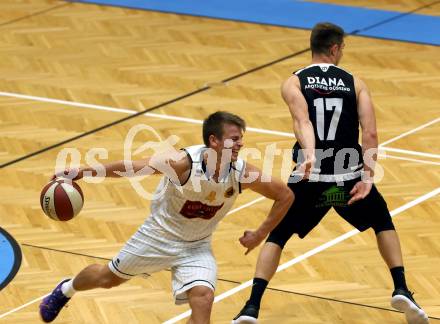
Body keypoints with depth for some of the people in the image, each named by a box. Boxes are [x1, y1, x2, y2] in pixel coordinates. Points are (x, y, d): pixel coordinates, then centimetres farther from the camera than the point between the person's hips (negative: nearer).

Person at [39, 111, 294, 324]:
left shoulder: (243, 173, -23)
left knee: (203, 299, -22)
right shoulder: (183, 162, -32)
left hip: (196, 247, 2)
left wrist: (260, 235, -8)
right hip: (160, 235, -2)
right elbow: (129, 168, -24)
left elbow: (286, 196, -8)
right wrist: (80, 173, -24)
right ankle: (65, 290, 51)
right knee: (108, 278, 18)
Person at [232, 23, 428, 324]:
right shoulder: (356, 83, 7)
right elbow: (370, 134, -6)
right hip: (349, 176, 1)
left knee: (276, 236, 16)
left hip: (310, 177, -1)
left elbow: (302, 121, -17)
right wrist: (368, 178, -8)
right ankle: (401, 290, 14)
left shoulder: (293, 83, 4)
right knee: (383, 222, 28)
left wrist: (310, 157, -32)